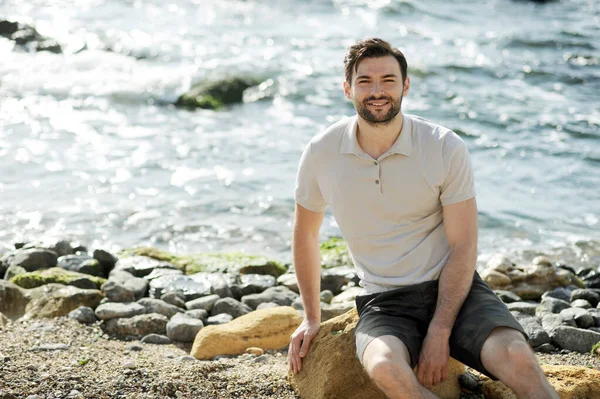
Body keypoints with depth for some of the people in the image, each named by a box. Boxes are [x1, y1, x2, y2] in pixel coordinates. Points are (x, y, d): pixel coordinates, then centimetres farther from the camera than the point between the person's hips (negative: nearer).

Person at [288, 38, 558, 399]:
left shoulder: (446, 148, -7)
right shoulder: (321, 153, -2)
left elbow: (463, 248, -6)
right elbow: (306, 234, 15)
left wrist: (439, 334, -15)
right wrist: (312, 317, 17)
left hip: (453, 288, -1)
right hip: (383, 302, 1)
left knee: (516, 357, -31)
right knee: (385, 367, -35)